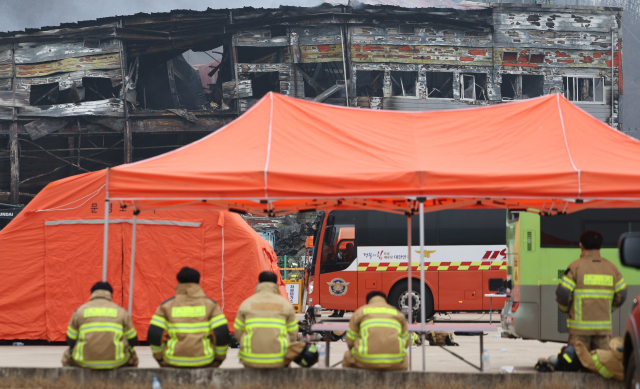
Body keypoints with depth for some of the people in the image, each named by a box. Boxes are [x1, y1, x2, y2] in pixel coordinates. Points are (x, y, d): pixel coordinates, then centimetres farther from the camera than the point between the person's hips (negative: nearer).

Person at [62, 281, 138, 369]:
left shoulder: (80, 310, 8)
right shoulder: (121, 311, 7)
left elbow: (70, 341, 10)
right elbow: (132, 340, 10)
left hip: (85, 362, 0)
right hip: (115, 362, 0)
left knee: (67, 358, 33)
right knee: (132, 357, 33)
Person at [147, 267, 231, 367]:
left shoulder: (166, 305, 3)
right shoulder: (210, 304, 2)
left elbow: (154, 336, -2)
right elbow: (222, 334, -4)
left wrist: (160, 359, 12)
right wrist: (219, 358, 10)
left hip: (174, 362, 0)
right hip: (204, 361, 0)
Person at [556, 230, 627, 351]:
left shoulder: (576, 266, -6)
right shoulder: (611, 268, 8)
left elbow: (563, 293, -10)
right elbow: (621, 294, 13)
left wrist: (565, 309, 10)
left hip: (580, 325, -4)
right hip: (604, 324, 4)